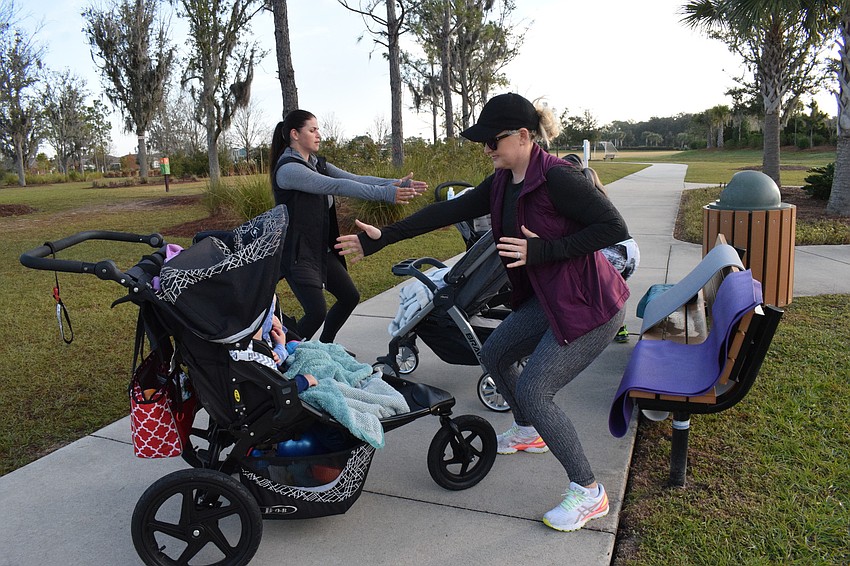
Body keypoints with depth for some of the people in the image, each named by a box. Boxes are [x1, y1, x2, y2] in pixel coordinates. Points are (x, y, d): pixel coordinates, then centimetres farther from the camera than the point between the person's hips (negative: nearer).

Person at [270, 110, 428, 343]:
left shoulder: (317, 164, 10)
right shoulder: (287, 169, -18)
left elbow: (354, 179, -1)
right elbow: (337, 186, -29)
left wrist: (397, 183, -14)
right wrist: (384, 194, -35)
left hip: (322, 249, 9)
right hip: (298, 254, -9)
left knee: (349, 297, 15)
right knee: (317, 312, -16)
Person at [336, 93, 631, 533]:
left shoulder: (557, 177, -22)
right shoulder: (502, 184, 5)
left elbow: (614, 228, -24)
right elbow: (447, 212, 3)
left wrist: (542, 250, -26)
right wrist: (381, 239, 2)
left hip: (589, 306, -9)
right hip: (547, 298, 9)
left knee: (532, 390, -11)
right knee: (494, 354, 19)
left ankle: (588, 493, 7)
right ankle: (529, 432, 43)